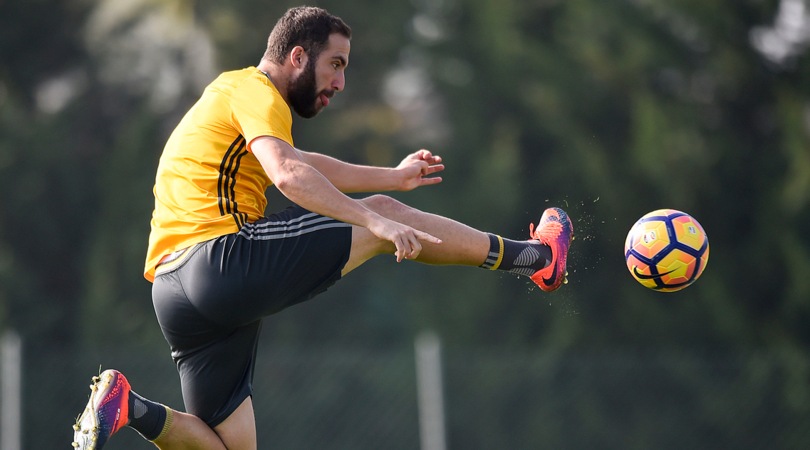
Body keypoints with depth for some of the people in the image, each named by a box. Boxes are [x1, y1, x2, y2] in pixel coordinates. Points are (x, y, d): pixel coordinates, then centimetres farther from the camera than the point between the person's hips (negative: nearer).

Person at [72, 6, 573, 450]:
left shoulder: (230, 92, 29)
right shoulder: (255, 91, -2)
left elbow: (297, 165, 44)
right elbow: (288, 175, -22)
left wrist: (393, 177, 47)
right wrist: (376, 222, -26)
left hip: (174, 293, 10)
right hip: (223, 259, -10)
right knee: (384, 212, 2)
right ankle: (533, 257, 12)